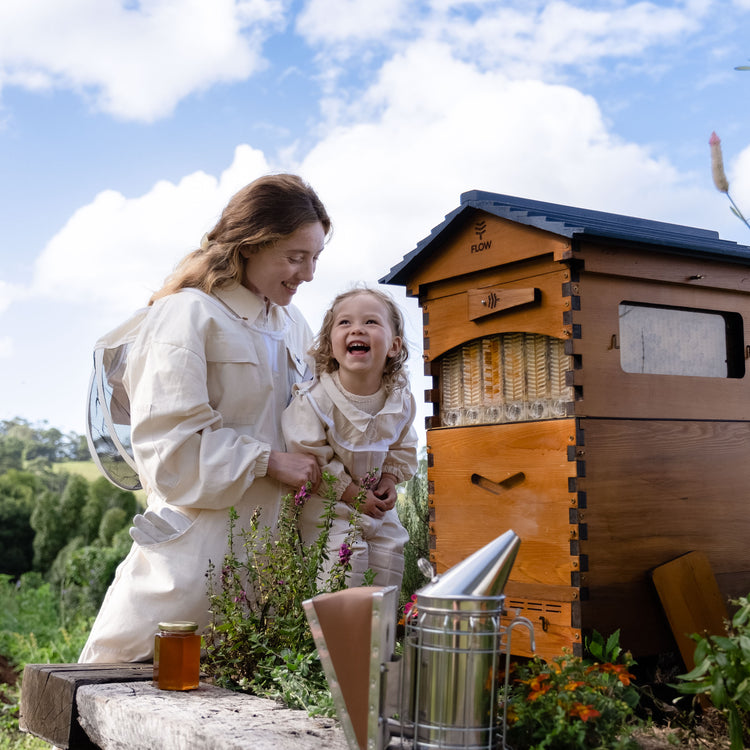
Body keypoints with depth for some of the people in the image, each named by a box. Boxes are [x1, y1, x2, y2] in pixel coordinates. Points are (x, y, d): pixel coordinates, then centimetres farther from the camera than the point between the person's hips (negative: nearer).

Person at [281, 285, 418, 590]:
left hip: (379, 508, 5)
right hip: (329, 508, -5)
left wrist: (390, 478, -7)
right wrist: (352, 493, -17)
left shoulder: (400, 400, -8)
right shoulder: (312, 400, -23)